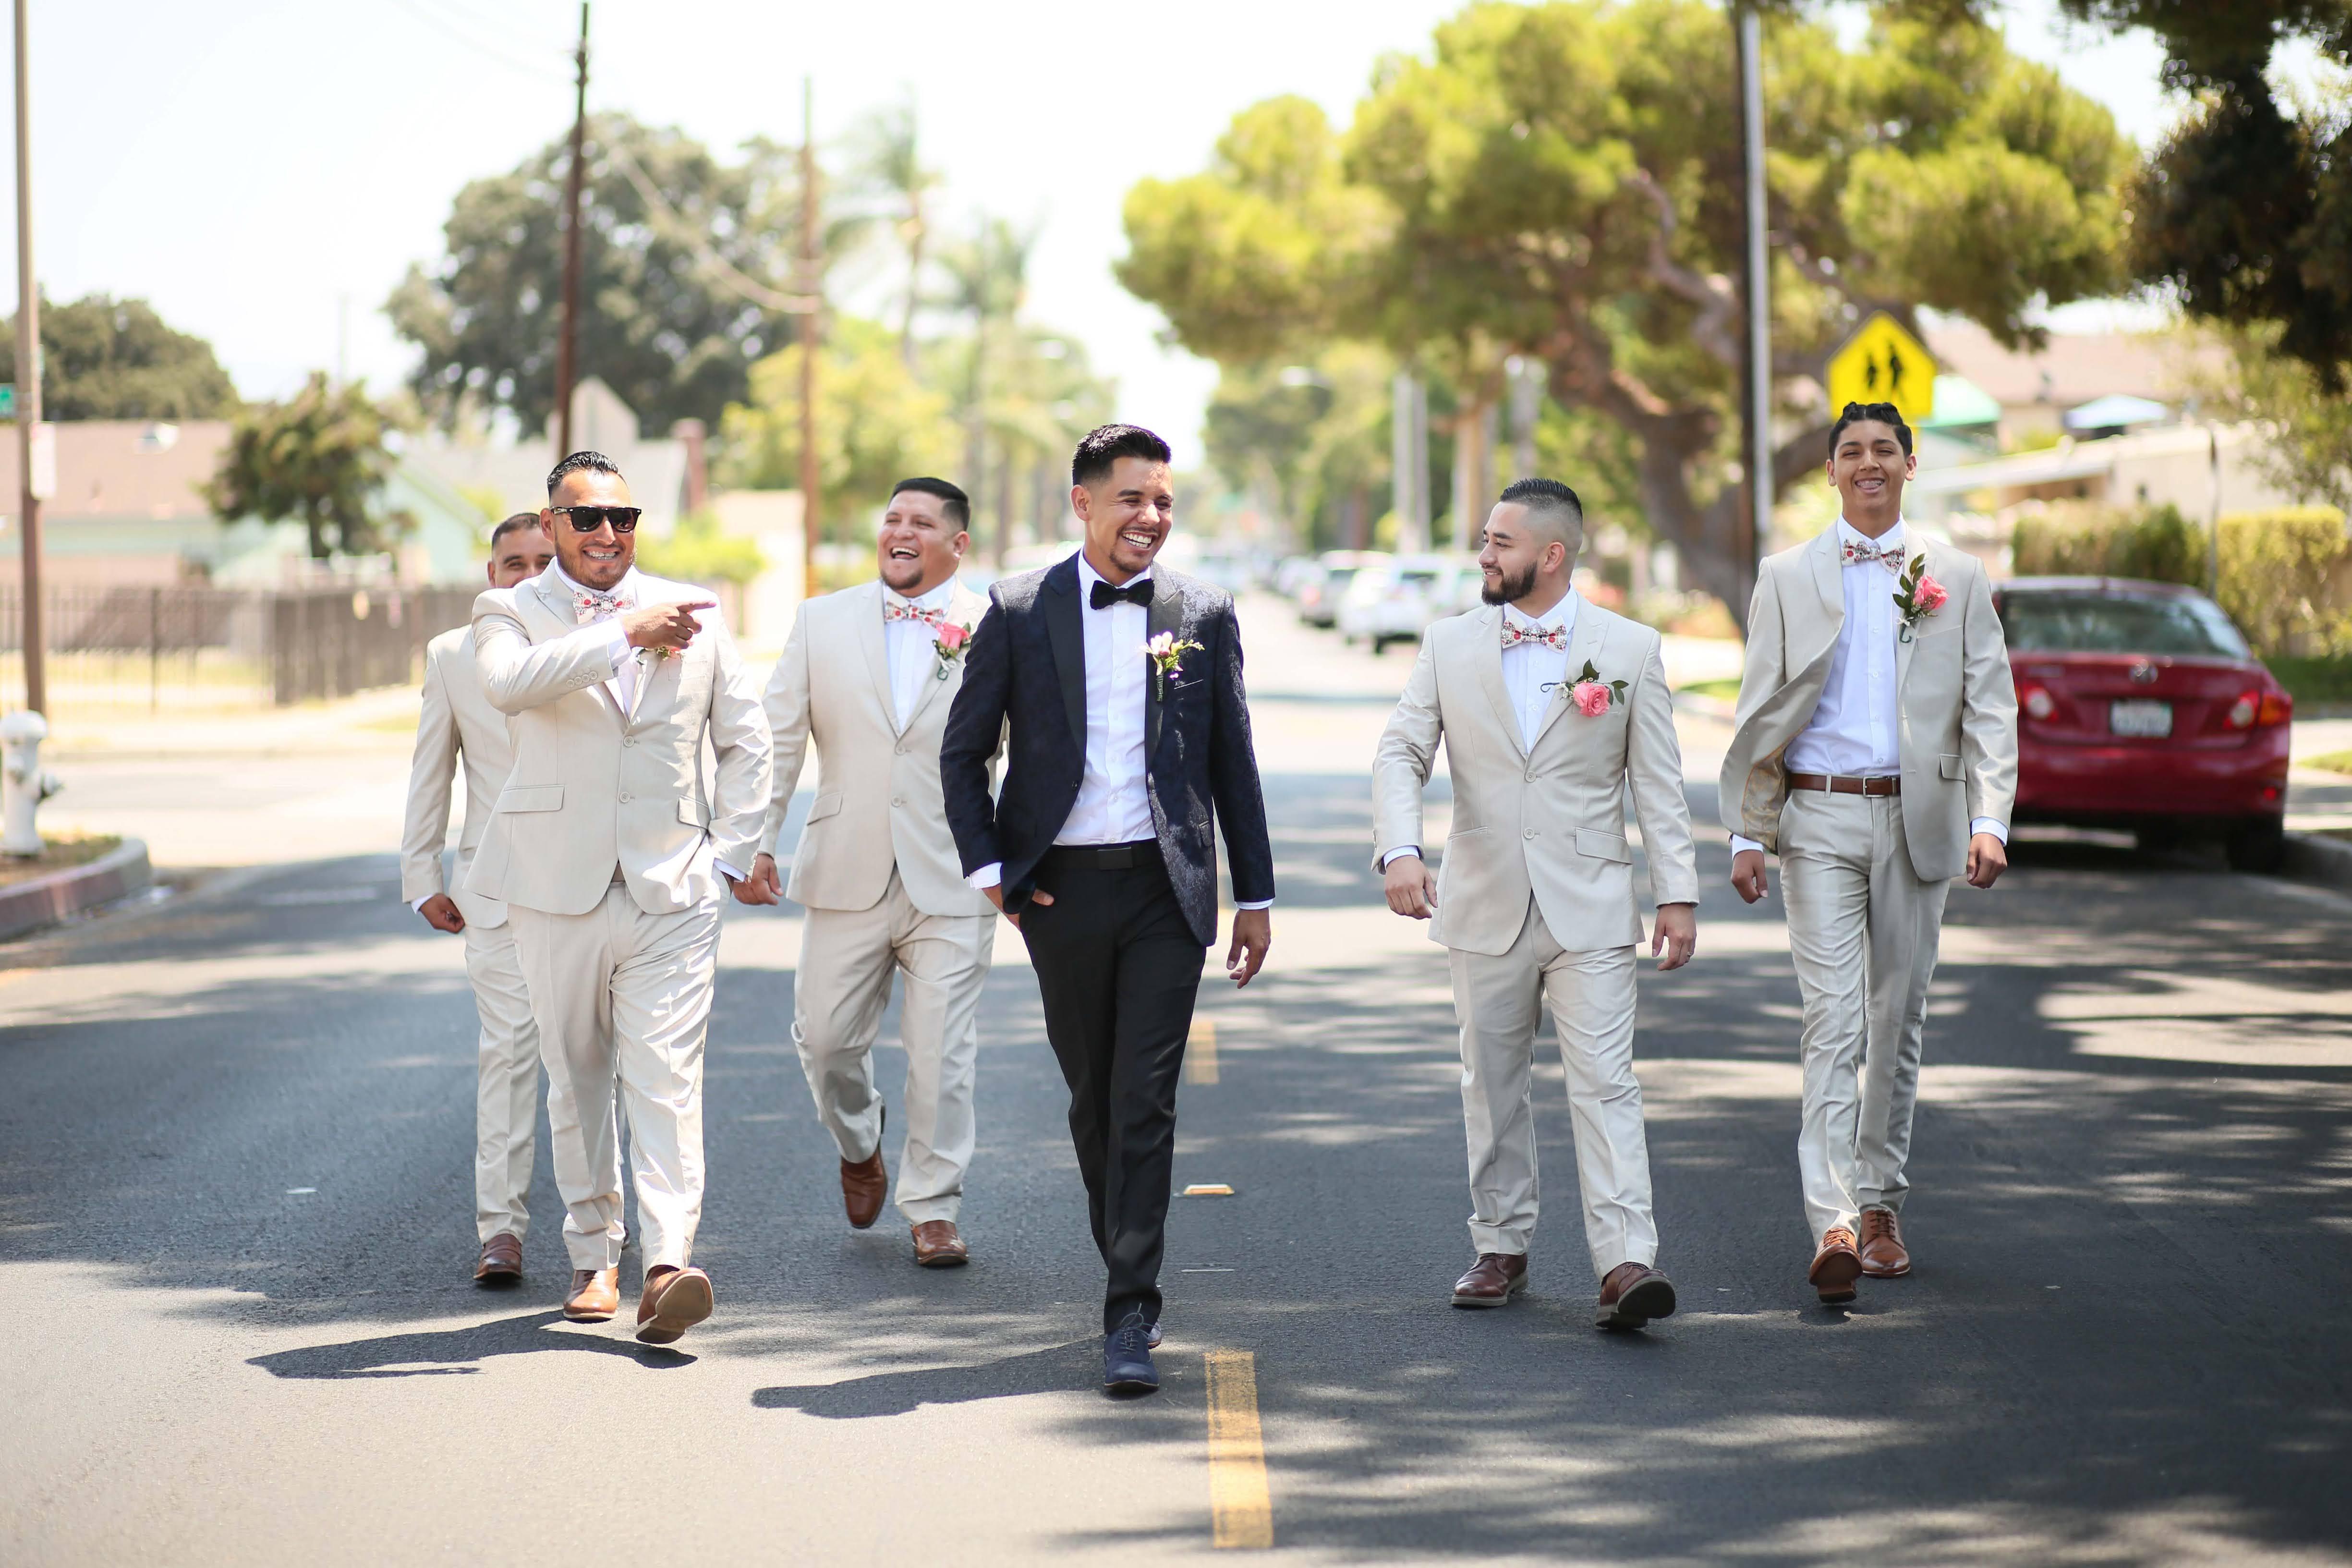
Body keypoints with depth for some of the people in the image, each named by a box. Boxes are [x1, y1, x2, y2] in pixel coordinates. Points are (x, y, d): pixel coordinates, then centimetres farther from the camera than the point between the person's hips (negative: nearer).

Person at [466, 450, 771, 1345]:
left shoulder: (693, 613, 10)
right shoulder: (511, 612, 2)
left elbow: (745, 740, 17)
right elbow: (509, 683, -22)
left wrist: (727, 853, 6)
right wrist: (626, 634, -23)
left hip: (672, 891, 0)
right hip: (559, 889, 0)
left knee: (667, 1080, -10)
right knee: (576, 1078, 9)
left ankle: (668, 1267, -18)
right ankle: (592, 1256, 23)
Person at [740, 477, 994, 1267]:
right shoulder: (822, 622, 8)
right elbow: (777, 738, 7)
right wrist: (754, 843, 0)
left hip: (953, 877, -2)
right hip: (848, 875, 2)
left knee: (942, 1053, -2)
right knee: (825, 1038, 6)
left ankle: (933, 1207, 12)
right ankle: (858, 1146, 35)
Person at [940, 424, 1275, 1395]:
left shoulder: (1203, 615, 5)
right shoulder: (1019, 613, 2)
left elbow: (1233, 764, 9)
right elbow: (964, 752, 7)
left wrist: (1255, 896, 9)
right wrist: (987, 868, -3)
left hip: (1166, 887, -1)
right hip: (1062, 887, 1)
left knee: (1146, 1103, -8)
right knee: (1094, 1098, 11)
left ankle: (1130, 1322, -9)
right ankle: (1129, 1271, 30)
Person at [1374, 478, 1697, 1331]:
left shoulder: (1629, 649, 0)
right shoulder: (1449, 646, 5)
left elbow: (1659, 782, 2)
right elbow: (1400, 754, -1)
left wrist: (1677, 893, -2)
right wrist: (1399, 851, -18)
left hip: (1588, 907, -3)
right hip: (1485, 906, 3)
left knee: (1605, 1083, -10)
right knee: (1493, 1084, 11)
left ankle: (1626, 1262, -16)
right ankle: (1501, 1247, 23)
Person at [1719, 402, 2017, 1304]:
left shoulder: (1957, 579, 7)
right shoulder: (1787, 578, 7)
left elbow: (1989, 709, 2)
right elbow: (1761, 713, 8)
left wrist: (1991, 823, -10)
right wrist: (1747, 833, 1)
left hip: (1916, 821, 1)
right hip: (1819, 820, -1)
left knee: (1896, 1020, 8)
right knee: (1833, 1021, -11)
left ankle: (1880, 1204, 21)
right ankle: (1833, 1224, -20)